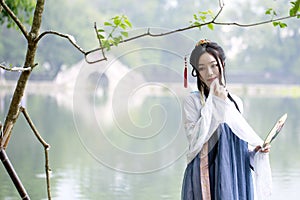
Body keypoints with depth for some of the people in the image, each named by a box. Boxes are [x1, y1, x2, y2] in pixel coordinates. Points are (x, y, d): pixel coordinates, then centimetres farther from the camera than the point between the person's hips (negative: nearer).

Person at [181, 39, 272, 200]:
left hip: (236, 175, 4)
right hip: (206, 175, -4)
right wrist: (214, 102, -14)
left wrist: (255, 150, -1)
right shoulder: (193, 101, -4)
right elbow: (195, 140, -17)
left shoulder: (236, 102, 10)